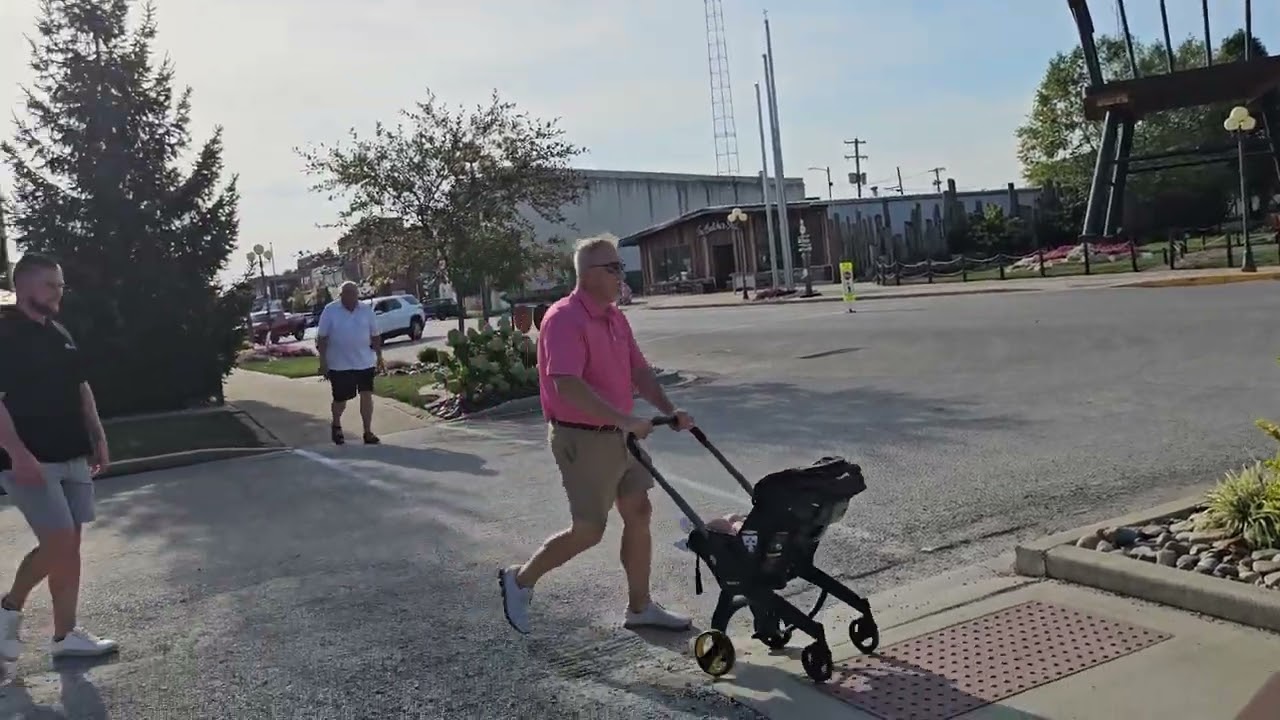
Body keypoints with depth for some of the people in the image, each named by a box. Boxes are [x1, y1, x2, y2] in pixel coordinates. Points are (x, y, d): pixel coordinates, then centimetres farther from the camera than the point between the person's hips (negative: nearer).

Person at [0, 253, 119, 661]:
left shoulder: (59, 334, 14)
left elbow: (81, 389, 20)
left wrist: (98, 438, 15)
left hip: (71, 456, 8)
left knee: (67, 545, 8)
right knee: (59, 544, -8)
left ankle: (65, 634, 18)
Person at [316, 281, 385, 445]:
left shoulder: (366, 310, 2)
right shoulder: (330, 311, -6)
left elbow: (375, 336, 7)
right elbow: (322, 338, -5)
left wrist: (379, 357, 5)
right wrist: (323, 361, -9)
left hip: (365, 362, 2)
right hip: (339, 364, -2)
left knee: (366, 395, -4)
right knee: (340, 399, 8)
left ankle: (368, 432, 4)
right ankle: (336, 426, 35)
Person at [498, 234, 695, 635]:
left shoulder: (615, 317, 9)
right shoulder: (565, 319, -20)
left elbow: (638, 371, 13)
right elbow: (568, 385, -31)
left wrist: (669, 411, 0)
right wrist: (625, 420, -33)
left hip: (618, 434, 9)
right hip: (582, 439, -9)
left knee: (639, 513, 11)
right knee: (588, 531, -2)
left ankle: (640, 607, 23)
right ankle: (520, 580, 20)